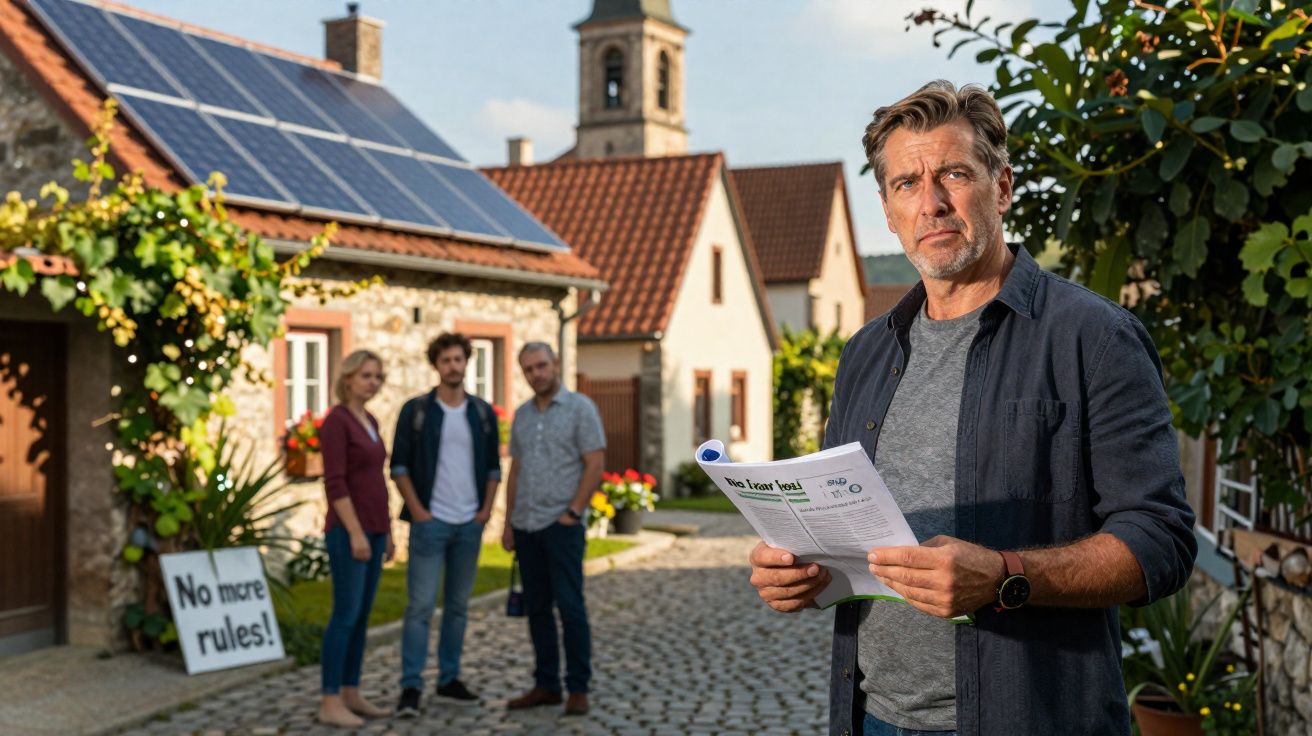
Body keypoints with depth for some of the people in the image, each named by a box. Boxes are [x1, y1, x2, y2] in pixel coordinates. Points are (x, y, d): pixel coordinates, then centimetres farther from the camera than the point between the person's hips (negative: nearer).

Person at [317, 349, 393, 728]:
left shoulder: (370, 421, 14)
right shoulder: (336, 420, -13)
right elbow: (335, 484, -18)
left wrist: (386, 530, 18)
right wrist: (355, 533, -21)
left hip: (372, 528, 9)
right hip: (349, 530, -9)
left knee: (361, 616, 11)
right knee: (346, 615, -7)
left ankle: (351, 694, 18)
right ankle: (329, 702, -2)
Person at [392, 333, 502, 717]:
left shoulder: (483, 412, 8)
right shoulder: (416, 410, -2)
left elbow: (493, 466, 13)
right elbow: (399, 465, -2)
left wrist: (487, 508, 2)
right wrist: (416, 510, -10)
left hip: (470, 524, 4)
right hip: (430, 522, -4)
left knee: (458, 605, 9)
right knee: (420, 605, -6)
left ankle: (449, 679, 18)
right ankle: (411, 686, -4)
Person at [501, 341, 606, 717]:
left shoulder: (580, 408, -4)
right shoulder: (522, 415, 14)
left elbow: (594, 466, -8)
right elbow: (515, 471, 17)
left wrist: (573, 513, -14)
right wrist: (509, 523, 12)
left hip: (562, 526, -6)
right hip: (526, 526, 6)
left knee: (570, 606, -6)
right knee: (537, 608, 8)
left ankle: (578, 689, 2)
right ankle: (546, 685, 16)